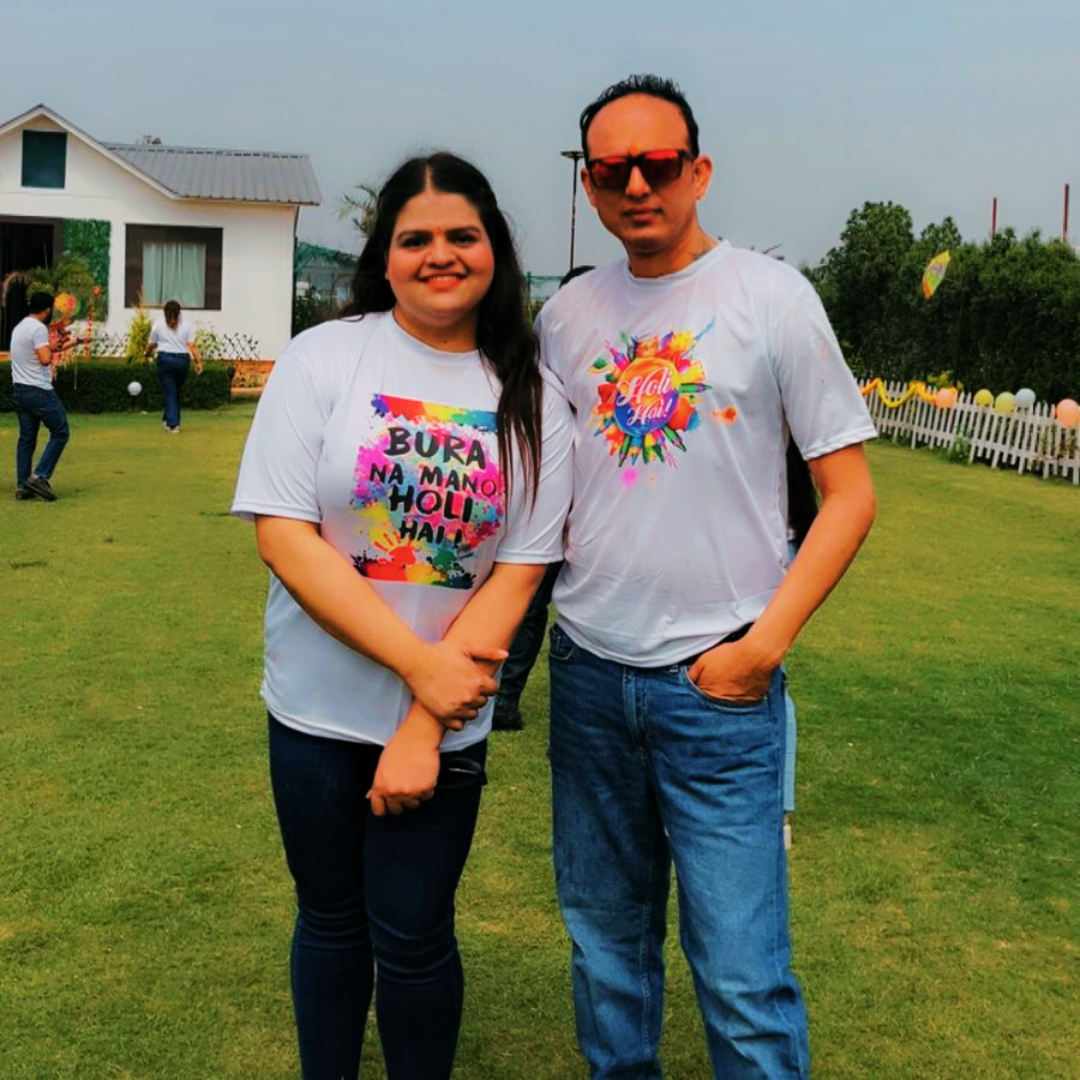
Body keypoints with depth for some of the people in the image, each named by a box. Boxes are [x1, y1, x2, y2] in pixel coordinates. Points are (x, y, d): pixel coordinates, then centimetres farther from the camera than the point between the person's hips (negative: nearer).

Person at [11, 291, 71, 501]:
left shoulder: (19, 327, 16)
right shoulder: (39, 328, -13)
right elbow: (45, 359, -22)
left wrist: (52, 348, 20)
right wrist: (51, 348, -3)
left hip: (19, 389, 9)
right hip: (39, 391, -9)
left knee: (26, 437, 10)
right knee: (60, 432, 0)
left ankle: (22, 485, 8)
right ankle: (40, 477, -7)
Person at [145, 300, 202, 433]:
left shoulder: (158, 324, 5)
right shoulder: (186, 325, 5)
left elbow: (151, 345, 10)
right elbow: (192, 345, -4)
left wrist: (146, 355, 27)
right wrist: (198, 361, -5)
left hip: (165, 358, -1)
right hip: (183, 359, 1)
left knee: (169, 393, 1)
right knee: (176, 392, 15)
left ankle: (173, 424, -4)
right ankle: (168, 419, 25)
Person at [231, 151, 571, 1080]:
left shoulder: (533, 398, -2)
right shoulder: (326, 357, -6)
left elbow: (517, 574, -5)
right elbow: (283, 535, -13)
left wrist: (424, 728, -12)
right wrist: (421, 664, -18)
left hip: (447, 720, 0)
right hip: (318, 707, 0)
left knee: (412, 935, 7)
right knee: (330, 918, 16)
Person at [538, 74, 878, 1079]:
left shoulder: (771, 296, -4)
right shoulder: (567, 313, 7)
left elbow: (848, 493, -4)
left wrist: (764, 643, -12)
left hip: (716, 683, -4)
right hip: (586, 668, 4)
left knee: (741, 970, -3)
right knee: (605, 933, 17)